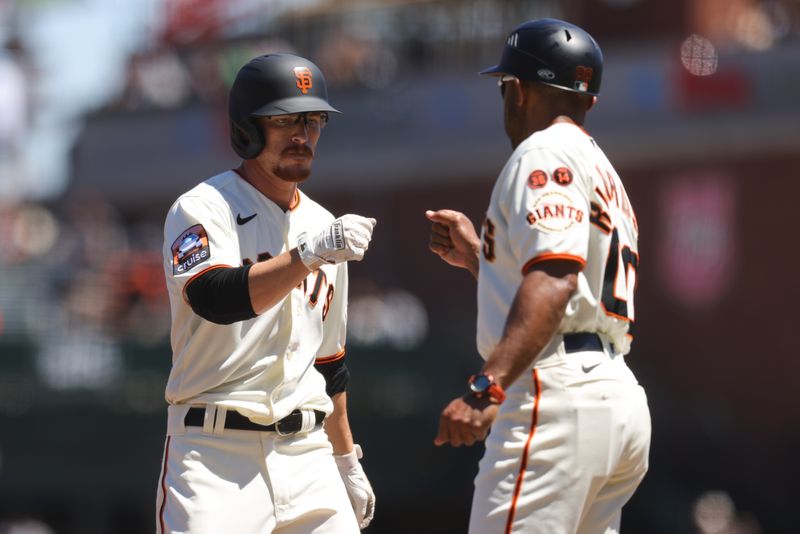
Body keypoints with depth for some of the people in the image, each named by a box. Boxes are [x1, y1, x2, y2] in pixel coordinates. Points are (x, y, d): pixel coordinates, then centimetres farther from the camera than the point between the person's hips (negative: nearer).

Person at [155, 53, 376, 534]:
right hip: (214, 453, -6)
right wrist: (307, 254, -35)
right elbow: (216, 298, -26)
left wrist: (347, 459, 24)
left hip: (307, 454, 6)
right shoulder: (202, 209, -4)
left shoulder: (321, 225, 16)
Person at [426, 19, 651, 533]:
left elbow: (555, 278, -19)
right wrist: (476, 254, 34)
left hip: (558, 395, -10)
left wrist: (487, 387, -29)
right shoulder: (605, 172, 27)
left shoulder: (547, 152, -3)